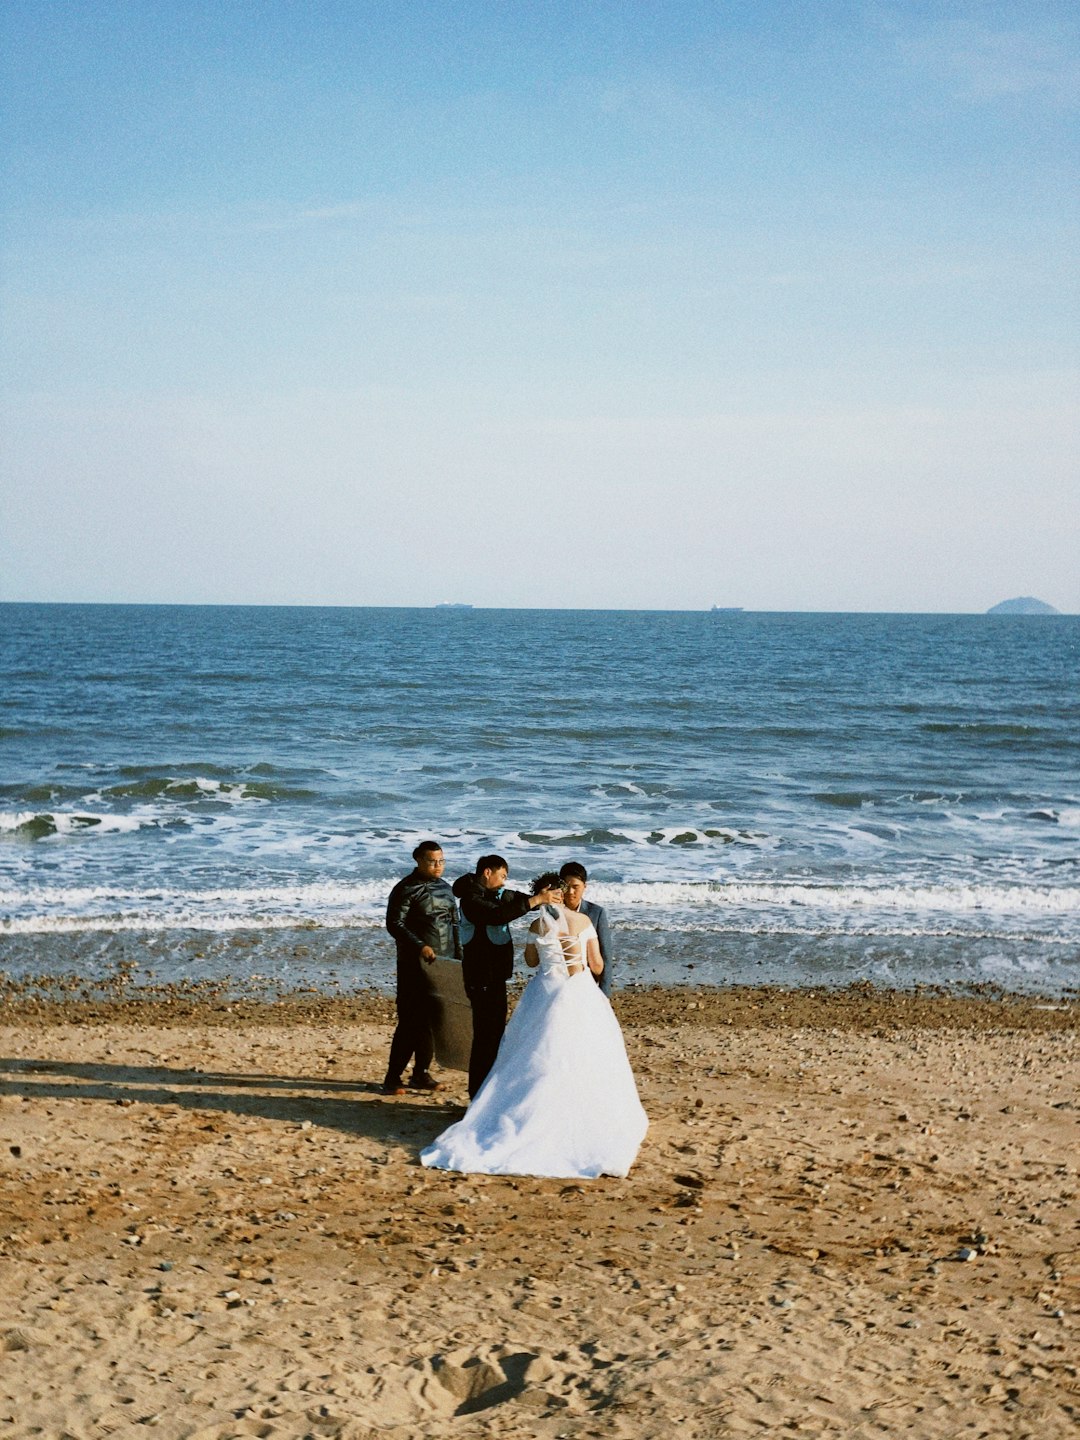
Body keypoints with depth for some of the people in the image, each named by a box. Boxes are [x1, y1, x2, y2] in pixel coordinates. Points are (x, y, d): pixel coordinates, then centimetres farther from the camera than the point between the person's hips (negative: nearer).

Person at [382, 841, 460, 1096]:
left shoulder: (445, 888, 14)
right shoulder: (406, 889, -7)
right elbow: (394, 924, -13)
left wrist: (458, 956, 14)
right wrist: (420, 946, -22)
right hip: (415, 965, -6)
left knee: (432, 1019, 8)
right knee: (410, 1020, -8)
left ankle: (421, 1073, 18)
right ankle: (393, 1077, -2)